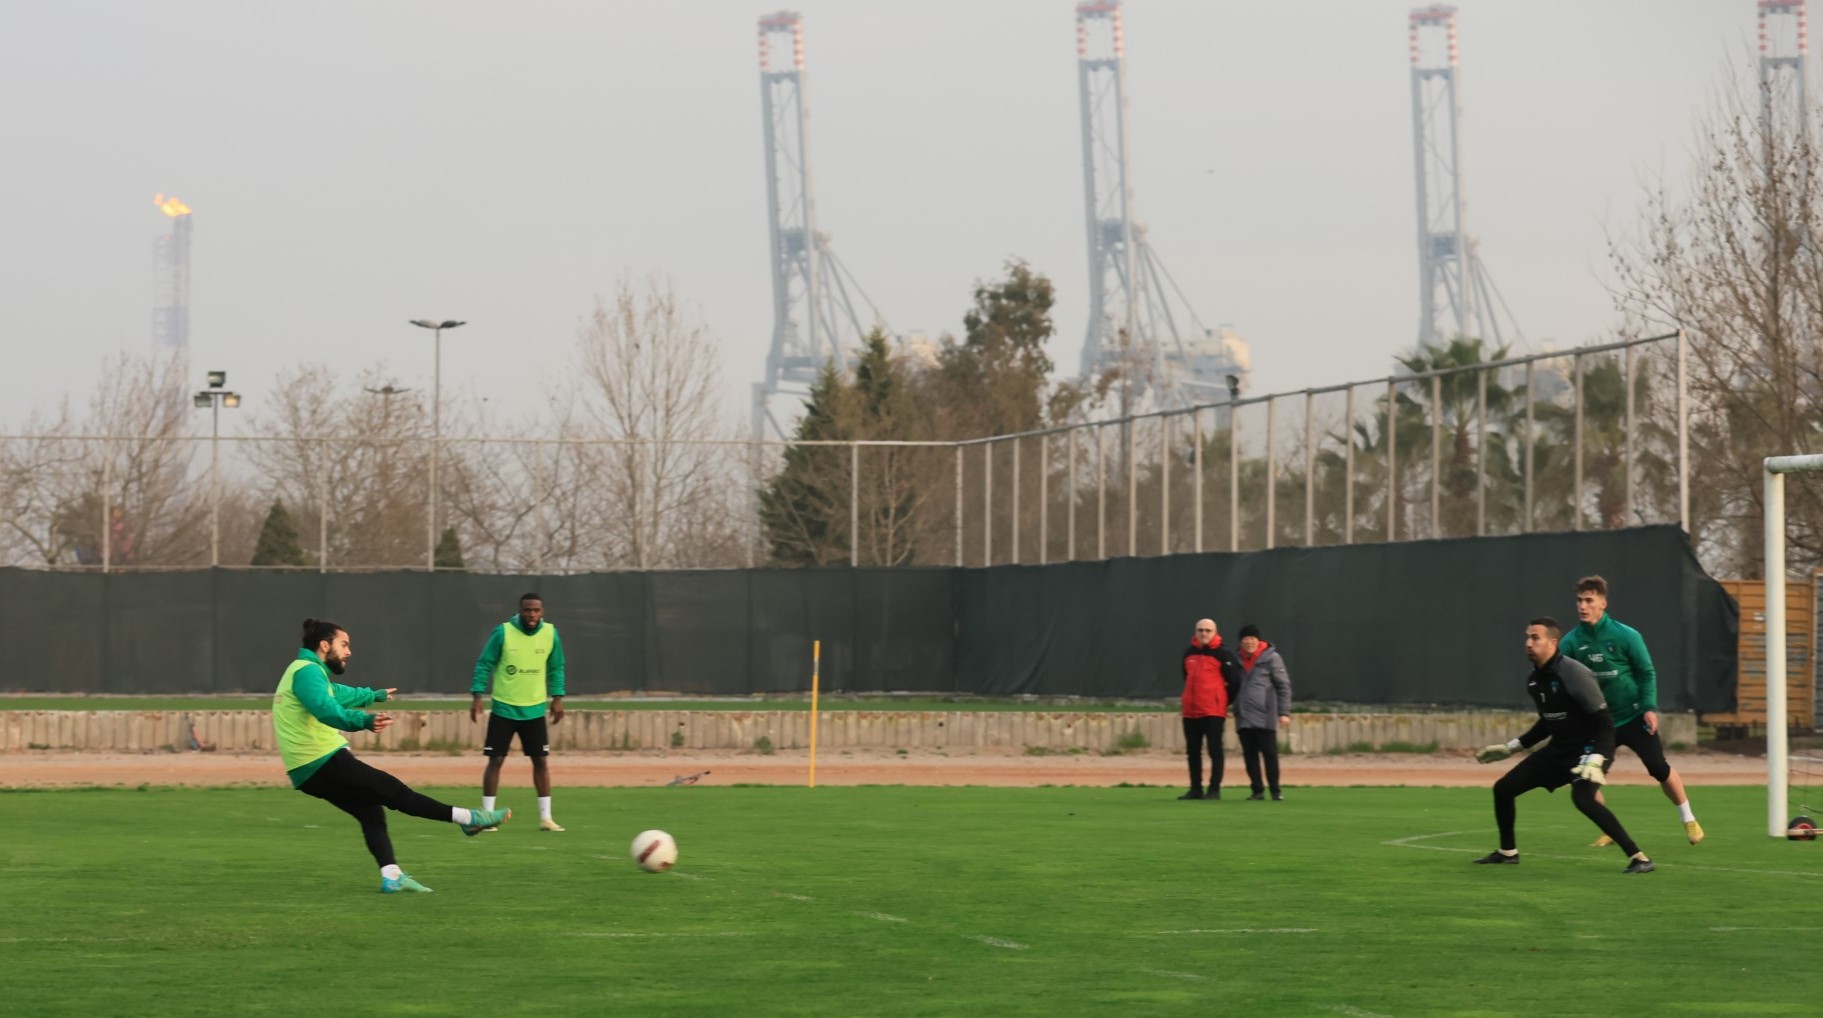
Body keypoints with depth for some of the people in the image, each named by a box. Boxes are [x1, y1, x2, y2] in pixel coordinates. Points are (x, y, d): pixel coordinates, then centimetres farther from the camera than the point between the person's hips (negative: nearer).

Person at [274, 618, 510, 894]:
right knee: (393, 791, -7)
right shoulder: (307, 671, -11)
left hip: (308, 773, 10)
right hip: (324, 763, -10)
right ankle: (468, 819, -4)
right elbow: (326, 709, -31)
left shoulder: (305, 672, 22)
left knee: (370, 811, 10)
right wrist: (365, 721, -45)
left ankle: (391, 876, -2)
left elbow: (337, 694, 42)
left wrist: (374, 695, 58)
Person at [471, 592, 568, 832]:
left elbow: (556, 668, 9)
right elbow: (484, 664, -5)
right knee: (495, 760, -1)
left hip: (535, 710, 3)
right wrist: (477, 696, -11)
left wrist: (557, 697, 2)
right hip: (504, 709, -3)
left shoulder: (550, 634, -2)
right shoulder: (503, 632, -11)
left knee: (541, 761, 2)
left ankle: (545, 817, 8)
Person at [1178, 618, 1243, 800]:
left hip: (1213, 710, -6)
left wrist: (1224, 701, 3)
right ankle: (1195, 789, 14)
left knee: (1215, 750, -4)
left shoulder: (1223, 654, -5)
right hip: (1190, 710, 6)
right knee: (1192, 751, 8)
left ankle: (1214, 789, -2)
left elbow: (1235, 681, -4)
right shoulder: (1189, 654, 13)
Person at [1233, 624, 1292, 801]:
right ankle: (1257, 790, 10)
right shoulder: (1238, 660, 14)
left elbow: (1283, 685, -2)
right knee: (1249, 755, 4)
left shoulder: (1271, 658, 0)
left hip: (1264, 718, -5)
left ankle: (1275, 790, 0)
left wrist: (1284, 712, -9)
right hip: (1243, 718, 5)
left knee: (1269, 753, -6)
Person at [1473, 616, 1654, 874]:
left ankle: (1637, 857, -30)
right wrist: (1511, 747, 20)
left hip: (1589, 748, -9)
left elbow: (1603, 722, -23)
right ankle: (1507, 851, 30)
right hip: (1559, 749, 9)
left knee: (1582, 798, -35)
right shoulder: (1534, 679, 3)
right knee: (1503, 788, 9)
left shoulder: (1572, 674, -22)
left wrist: (1595, 760, -35)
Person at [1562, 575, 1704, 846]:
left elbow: (1647, 673, -4)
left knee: (1659, 768, -4)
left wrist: (1649, 707, -14)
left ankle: (1688, 821, 16)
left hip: (1633, 717, -2)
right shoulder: (1571, 642, -8)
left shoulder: (1626, 636, -12)